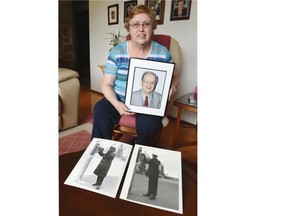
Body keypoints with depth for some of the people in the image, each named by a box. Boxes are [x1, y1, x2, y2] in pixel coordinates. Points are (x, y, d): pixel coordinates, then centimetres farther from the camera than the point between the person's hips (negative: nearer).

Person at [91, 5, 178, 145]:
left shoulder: (163, 53, 0)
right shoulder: (116, 52, 0)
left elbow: (174, 76, 14)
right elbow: (107, 84, -1)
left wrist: (172, 85, -12)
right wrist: (116, 103, -21)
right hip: (120, 99, 2)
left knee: (148, 123, -30)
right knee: (100, 110, -26)